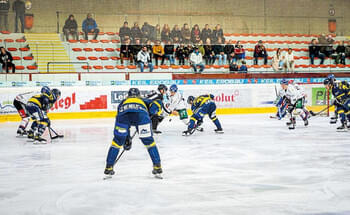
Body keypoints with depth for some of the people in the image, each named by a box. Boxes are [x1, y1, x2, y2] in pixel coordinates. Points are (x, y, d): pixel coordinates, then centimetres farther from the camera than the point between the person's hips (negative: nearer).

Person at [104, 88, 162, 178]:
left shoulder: (123, 102, 44)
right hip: (141, 114, -1)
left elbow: (119, 120, 42)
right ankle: (157, 167, 14)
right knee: (149, 142, 15)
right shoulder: (144, 101, 42)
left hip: (123, 114, 1)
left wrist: (127, 138, 46)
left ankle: (109, 168, 19)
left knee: (117, 141, 18)